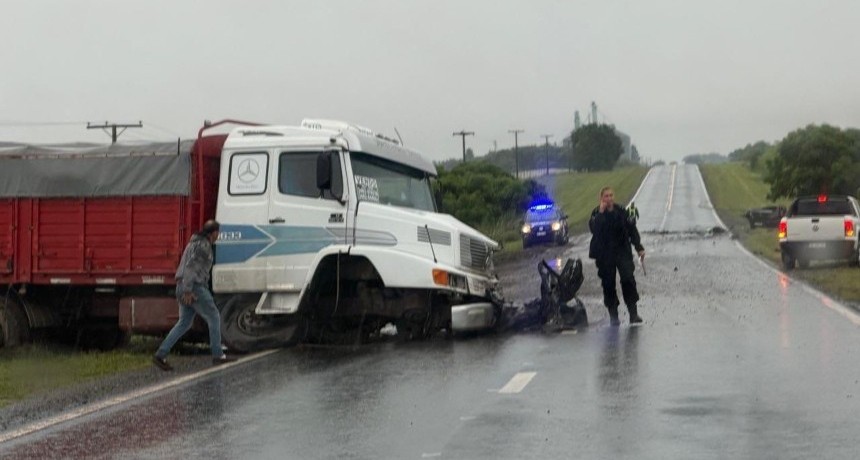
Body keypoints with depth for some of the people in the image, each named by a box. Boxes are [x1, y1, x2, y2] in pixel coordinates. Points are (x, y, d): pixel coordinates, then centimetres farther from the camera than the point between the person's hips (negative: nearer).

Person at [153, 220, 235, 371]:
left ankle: (160, 355, 2)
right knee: (213, 317, 2)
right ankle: (218, 355, 5)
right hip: (195, 287, -10)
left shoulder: (195, 242, 19)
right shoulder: (203, 245, -12)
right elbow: (191, 266, -21)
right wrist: (188, 290, -24)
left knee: (184, 323, 9)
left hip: (183, 286, 10)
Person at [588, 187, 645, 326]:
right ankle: (613, 316, 12)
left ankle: (633, 313, -10)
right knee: (608, 283, 3)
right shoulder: (596, 213, -2)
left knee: (628, 279, -12)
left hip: (623, 251, 0)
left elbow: (632, 230, 8)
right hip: (604, 255, 0)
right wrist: (601, 212, -21)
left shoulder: (622, 212, 2)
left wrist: (639, 248, 3)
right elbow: (594, 229, -20)